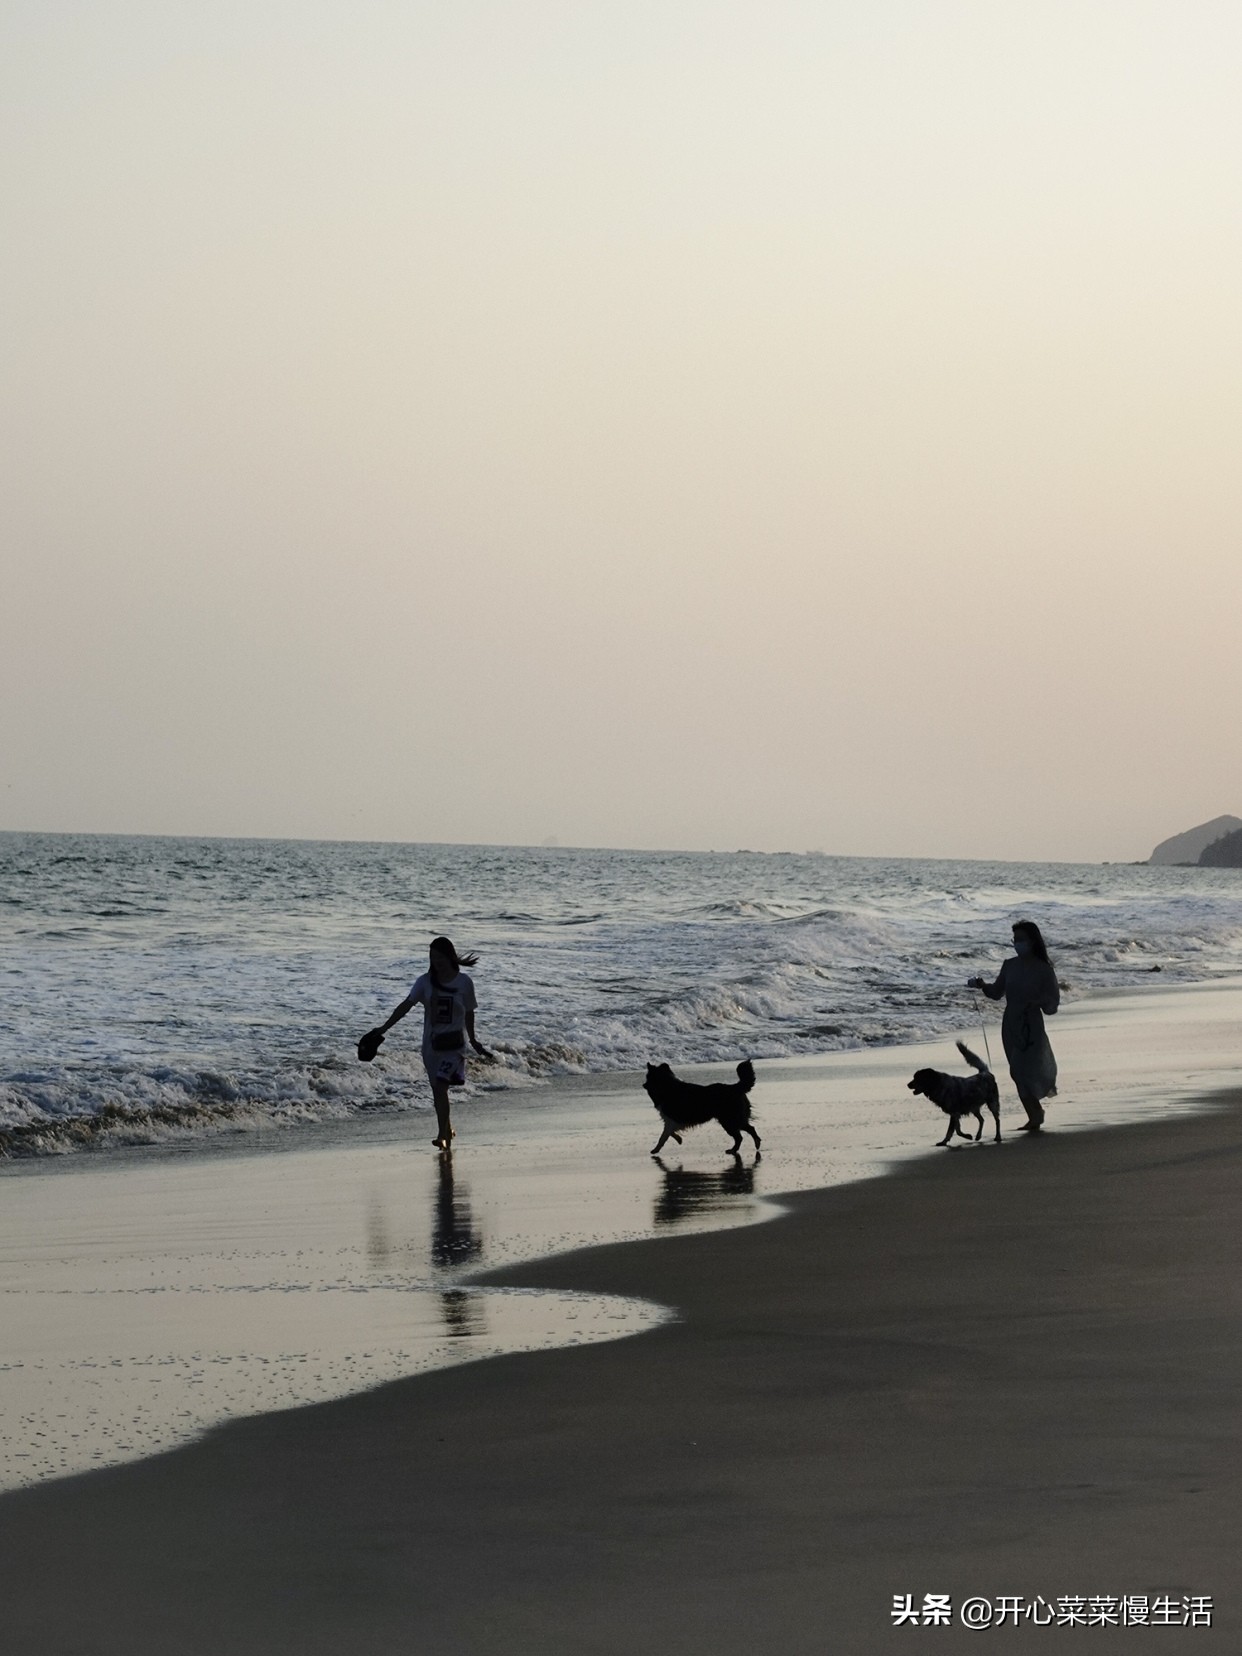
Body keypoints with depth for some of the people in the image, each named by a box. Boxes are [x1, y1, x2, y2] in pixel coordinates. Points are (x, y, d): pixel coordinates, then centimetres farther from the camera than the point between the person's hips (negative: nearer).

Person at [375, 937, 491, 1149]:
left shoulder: (463, 982, -5)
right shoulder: (425, 981, -1)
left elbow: (469, 1013, 7)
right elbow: (406, 1005, -7)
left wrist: (473, 1040, 18)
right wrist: (385, 1027, -16)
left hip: (454, 1042, -4)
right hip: (431, 1042, 4)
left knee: (441, 1086, -19)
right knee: (437, 1090, 11)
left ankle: (442, 1135, -18)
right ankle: (447, 1131, 30)